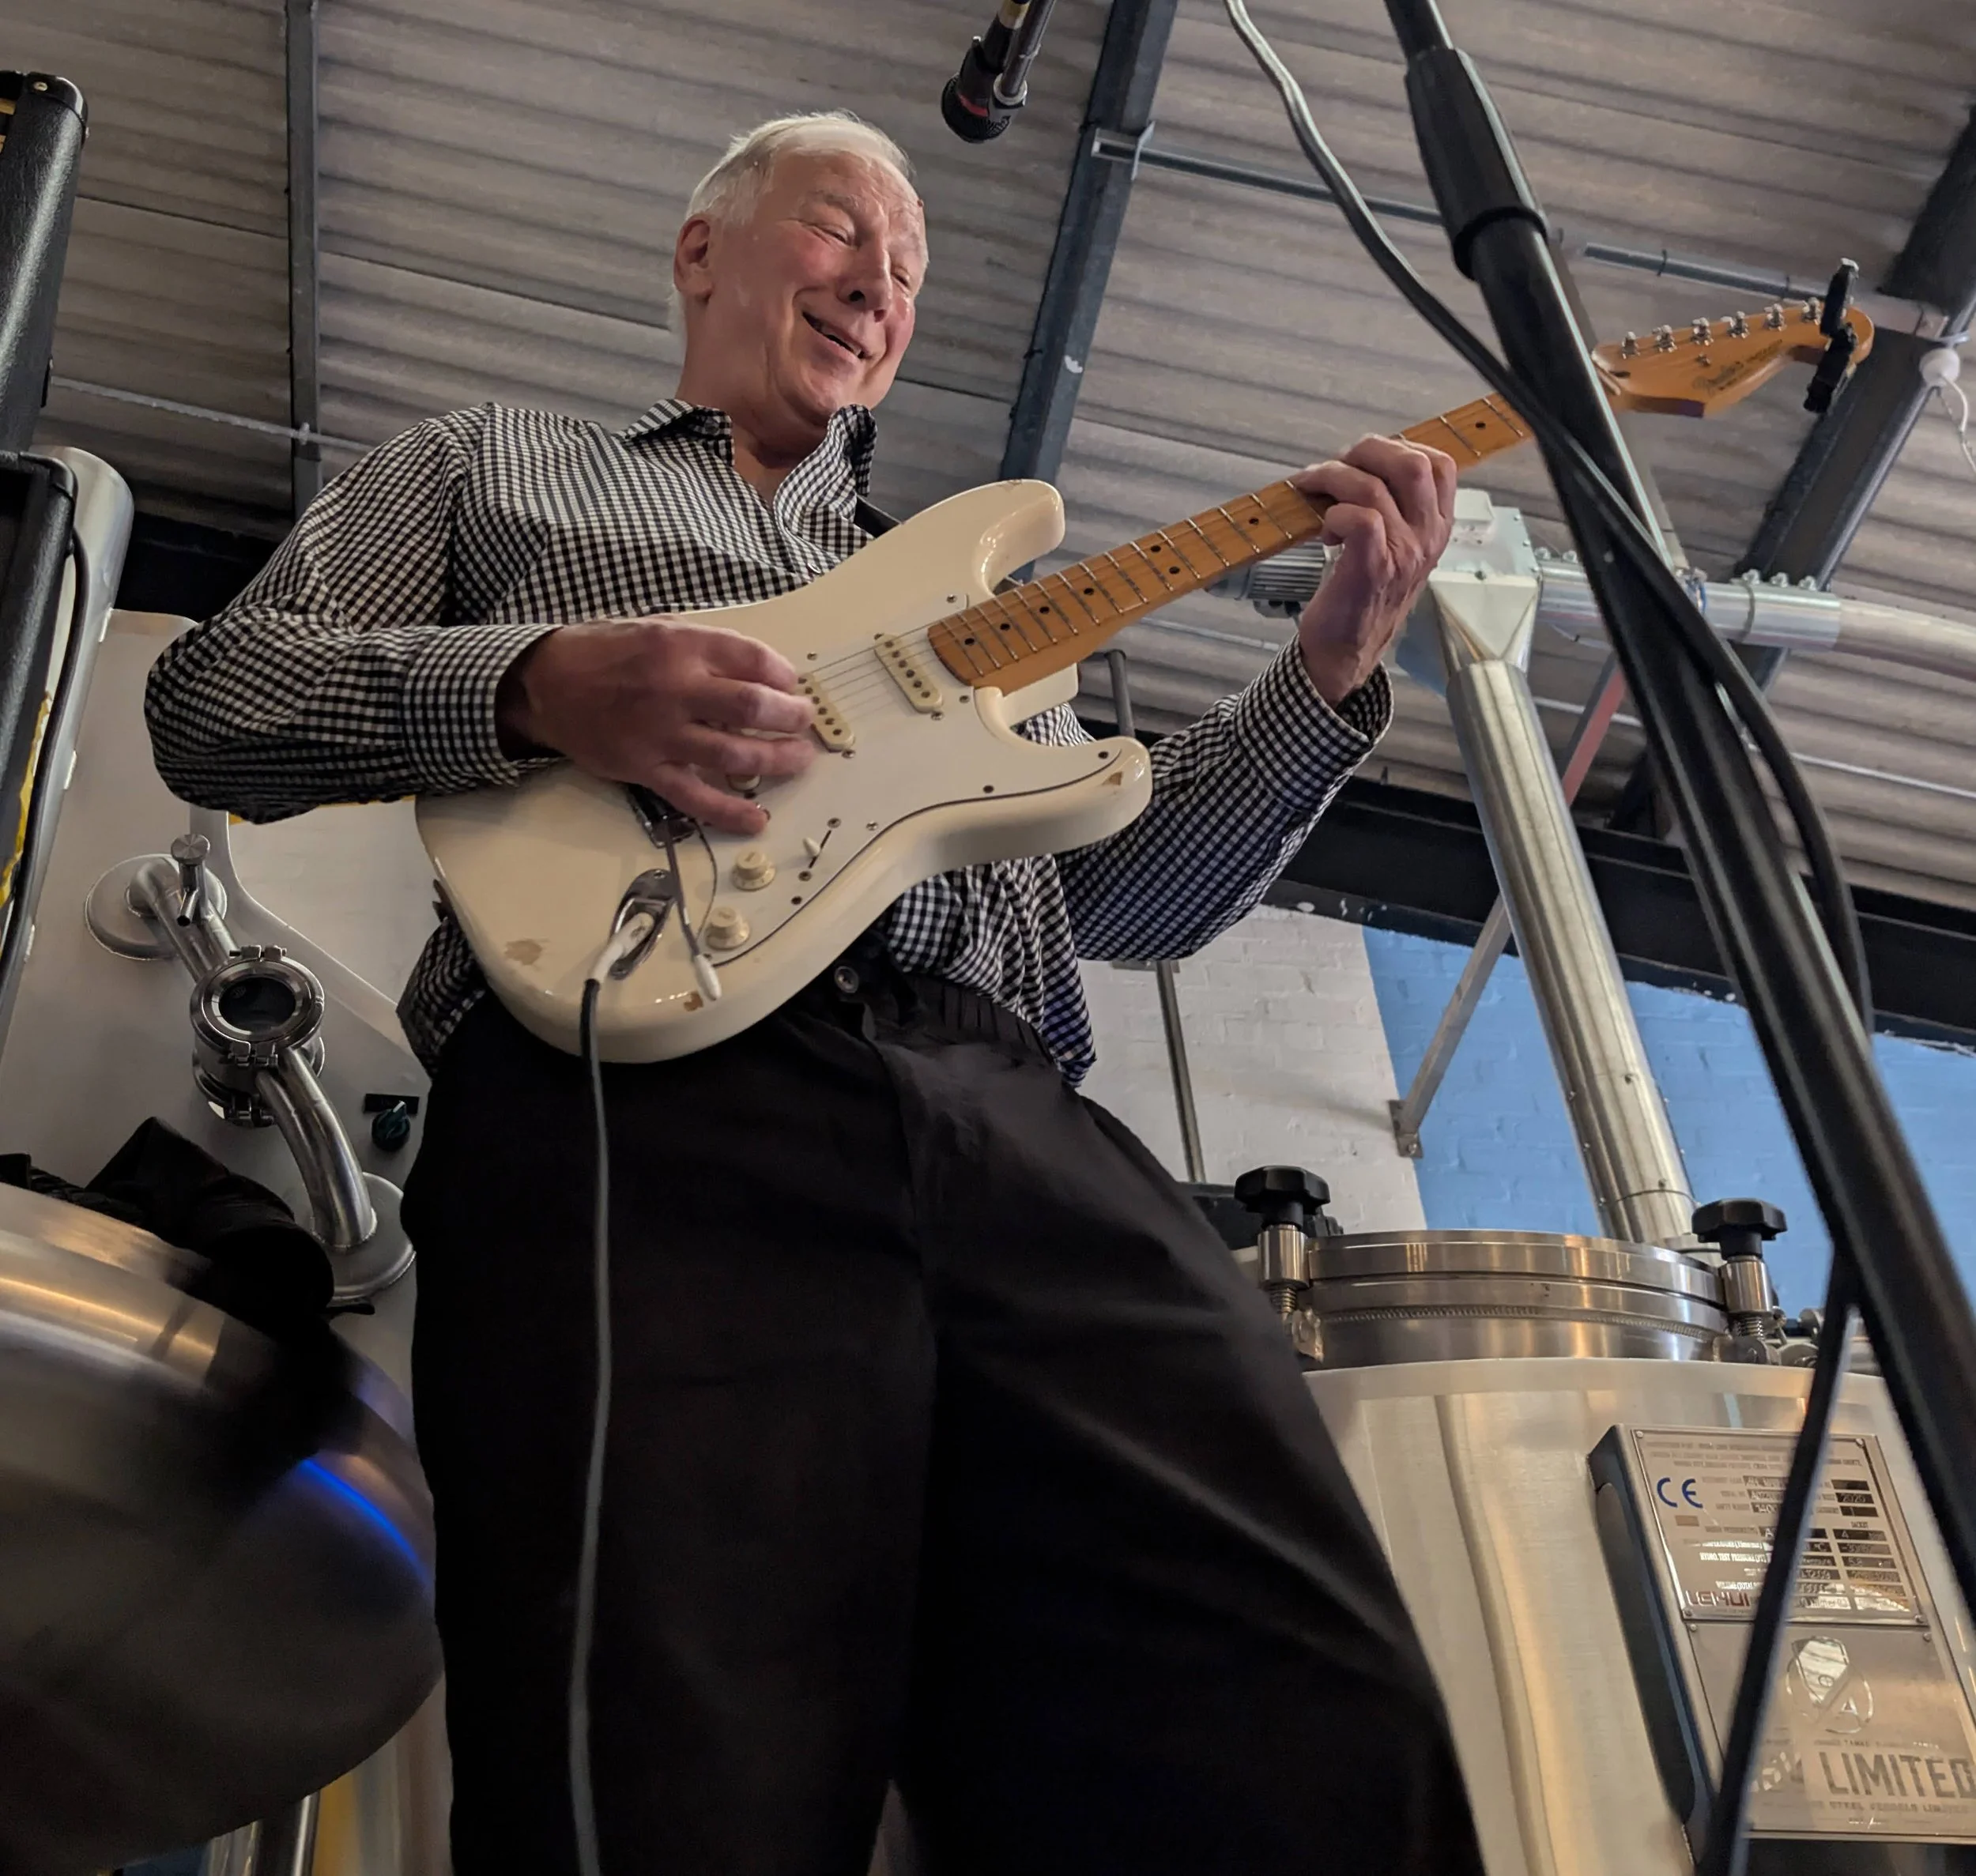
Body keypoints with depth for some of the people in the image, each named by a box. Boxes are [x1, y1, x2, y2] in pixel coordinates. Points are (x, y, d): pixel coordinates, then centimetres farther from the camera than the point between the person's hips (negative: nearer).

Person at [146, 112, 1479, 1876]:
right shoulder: (489, 466, 28)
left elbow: (1132, 890, 28)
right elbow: (209, 696, 15)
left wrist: (1332, 665, 14)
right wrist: (534, 685, -4)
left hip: (1024, 1128, 4)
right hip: (639, 1102, -3)